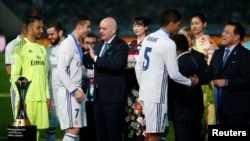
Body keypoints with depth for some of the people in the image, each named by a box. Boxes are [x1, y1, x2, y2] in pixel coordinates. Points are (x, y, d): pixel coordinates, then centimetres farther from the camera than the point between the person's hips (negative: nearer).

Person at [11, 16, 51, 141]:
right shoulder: (20, 47, -4)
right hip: (26, 98, -6)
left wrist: (48, 96, 14)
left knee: (36, 130, 5)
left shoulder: (42, 48, 17)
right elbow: (14, 75, -9)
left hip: (41, 98, 6)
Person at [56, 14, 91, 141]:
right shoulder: (68, 44, -12)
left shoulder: (76, 44, 15)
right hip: (68, 92, -9)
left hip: (74, 92, 9)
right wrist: (75, 90, -19)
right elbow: (61, 71, -19)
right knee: (73, 129, -13)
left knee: (74, 129, 8)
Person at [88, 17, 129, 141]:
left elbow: (116, 64, -25)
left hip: (113, 96, -8)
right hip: (99, 95, 8)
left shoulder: (121, 46, -8)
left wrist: (96, 58, -20)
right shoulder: (99, 45, 17)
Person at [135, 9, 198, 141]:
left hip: (144, 93, 8)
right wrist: (190, 82, 5)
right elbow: (173, 73, -12)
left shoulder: (148, 38, 11)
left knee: (162, 129, 16)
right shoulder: (168, 43, -13)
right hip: (156, 95, -8)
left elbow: (138, 66, 13)